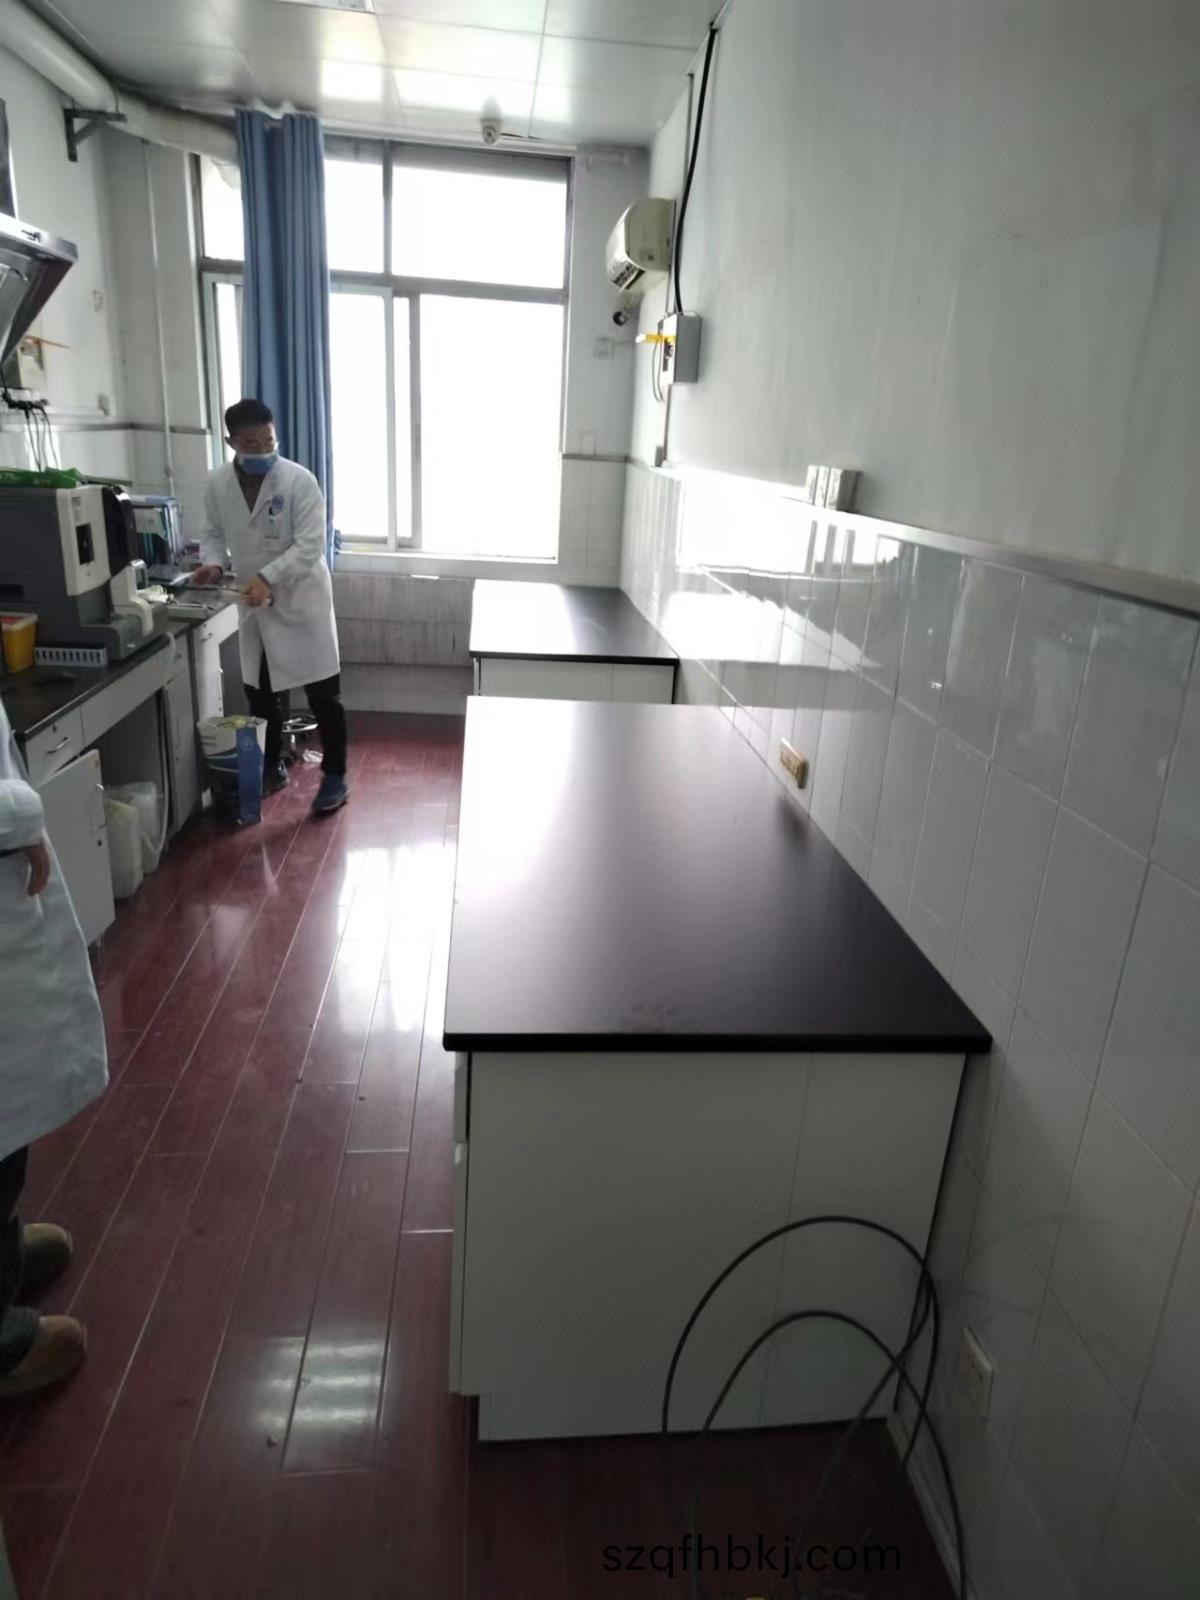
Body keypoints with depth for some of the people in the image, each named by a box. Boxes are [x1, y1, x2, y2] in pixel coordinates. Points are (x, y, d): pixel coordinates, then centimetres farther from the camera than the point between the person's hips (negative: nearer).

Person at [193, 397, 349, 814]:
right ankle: (271, 768, 31)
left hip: (302, 601, -4)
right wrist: (213, 562, -10)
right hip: (255, 607, 5)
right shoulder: (216, 484, -2)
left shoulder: (300, 480, -15)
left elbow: (310, 546, -20)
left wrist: (267, 577, -31)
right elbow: (214, 534, 11)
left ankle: (335, 776, 14)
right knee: (259, 694, 13)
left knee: (323, 694, 1)